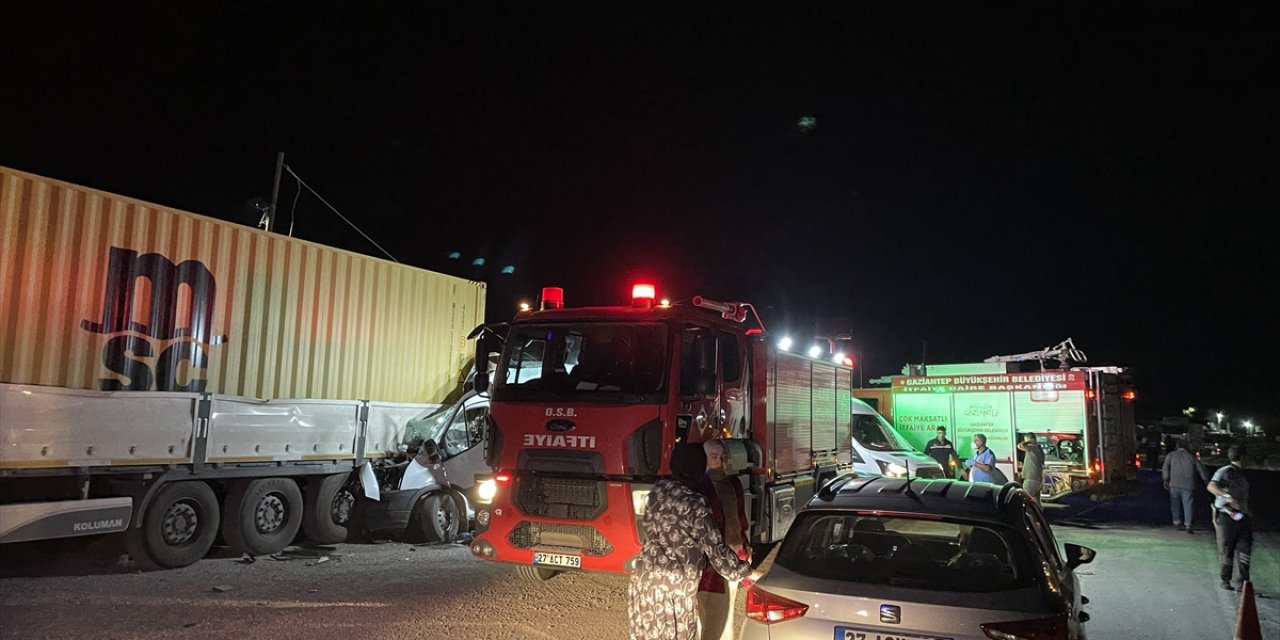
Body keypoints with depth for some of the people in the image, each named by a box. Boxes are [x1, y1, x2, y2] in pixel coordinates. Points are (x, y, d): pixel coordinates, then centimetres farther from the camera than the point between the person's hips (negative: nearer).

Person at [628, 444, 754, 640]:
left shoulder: (658, 492, 2)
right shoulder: (694, 504, -17)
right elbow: (714, 548, -11)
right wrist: (743, 571, 3)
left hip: (645, 577, 7)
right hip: (674, 584, -7)